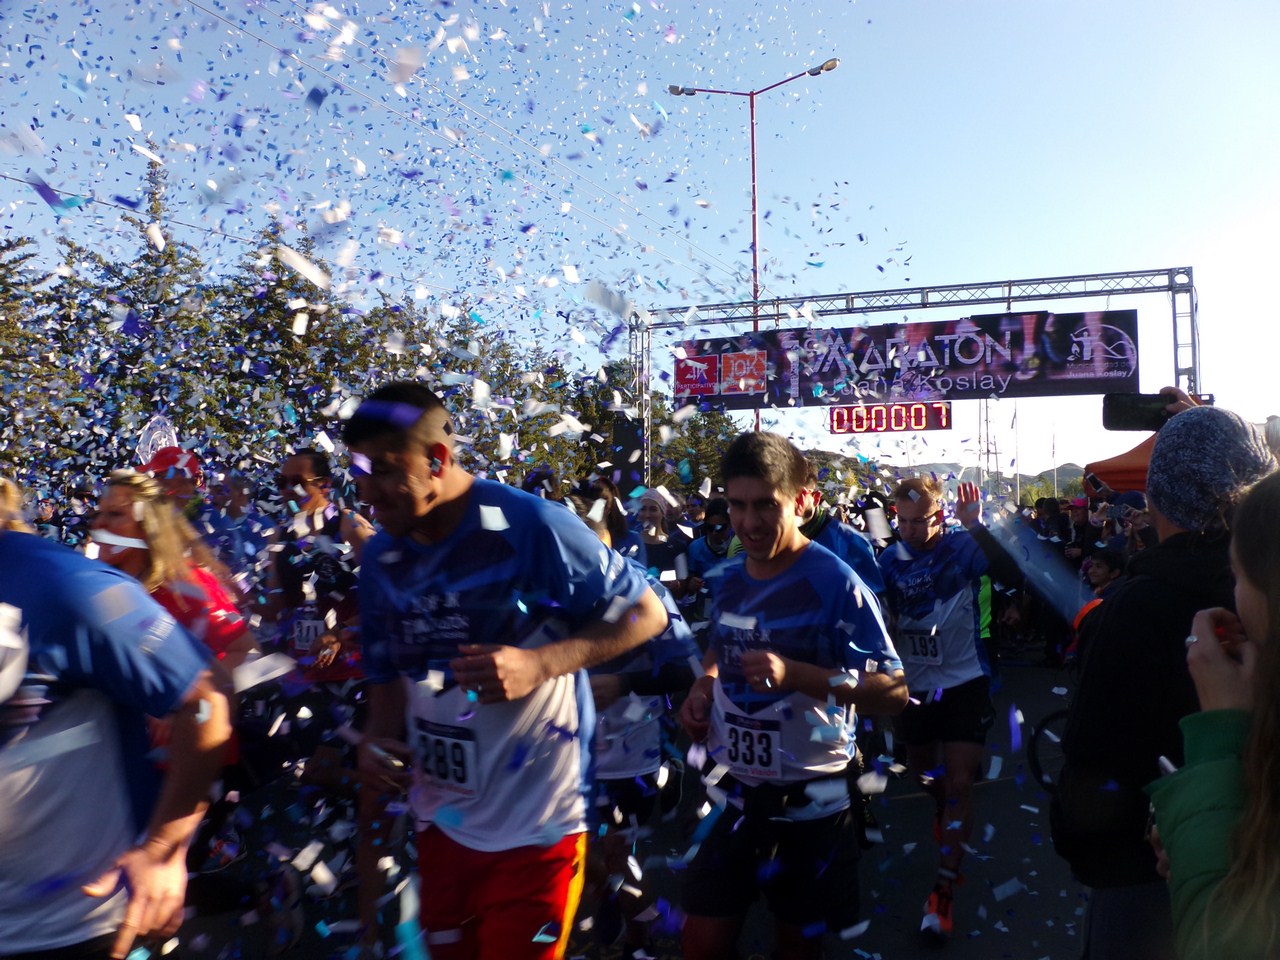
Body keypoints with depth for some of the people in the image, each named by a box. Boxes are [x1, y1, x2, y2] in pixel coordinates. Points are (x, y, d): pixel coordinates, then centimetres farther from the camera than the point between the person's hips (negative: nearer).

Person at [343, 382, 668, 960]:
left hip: (535, 826, -6)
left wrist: (539, 664, -24)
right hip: (440, 822, 6)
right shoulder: (381, 560, 1)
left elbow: (647, 614, -12)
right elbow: (388, 681, 11)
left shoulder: (530, 526, -18)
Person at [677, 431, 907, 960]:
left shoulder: (837, 584, -17)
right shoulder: (728, 580, 3)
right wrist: (701, 690, 1)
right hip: (737, 793, 5)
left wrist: (798, 674, -32)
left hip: (812, 801, -5)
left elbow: (894, 692, -19)